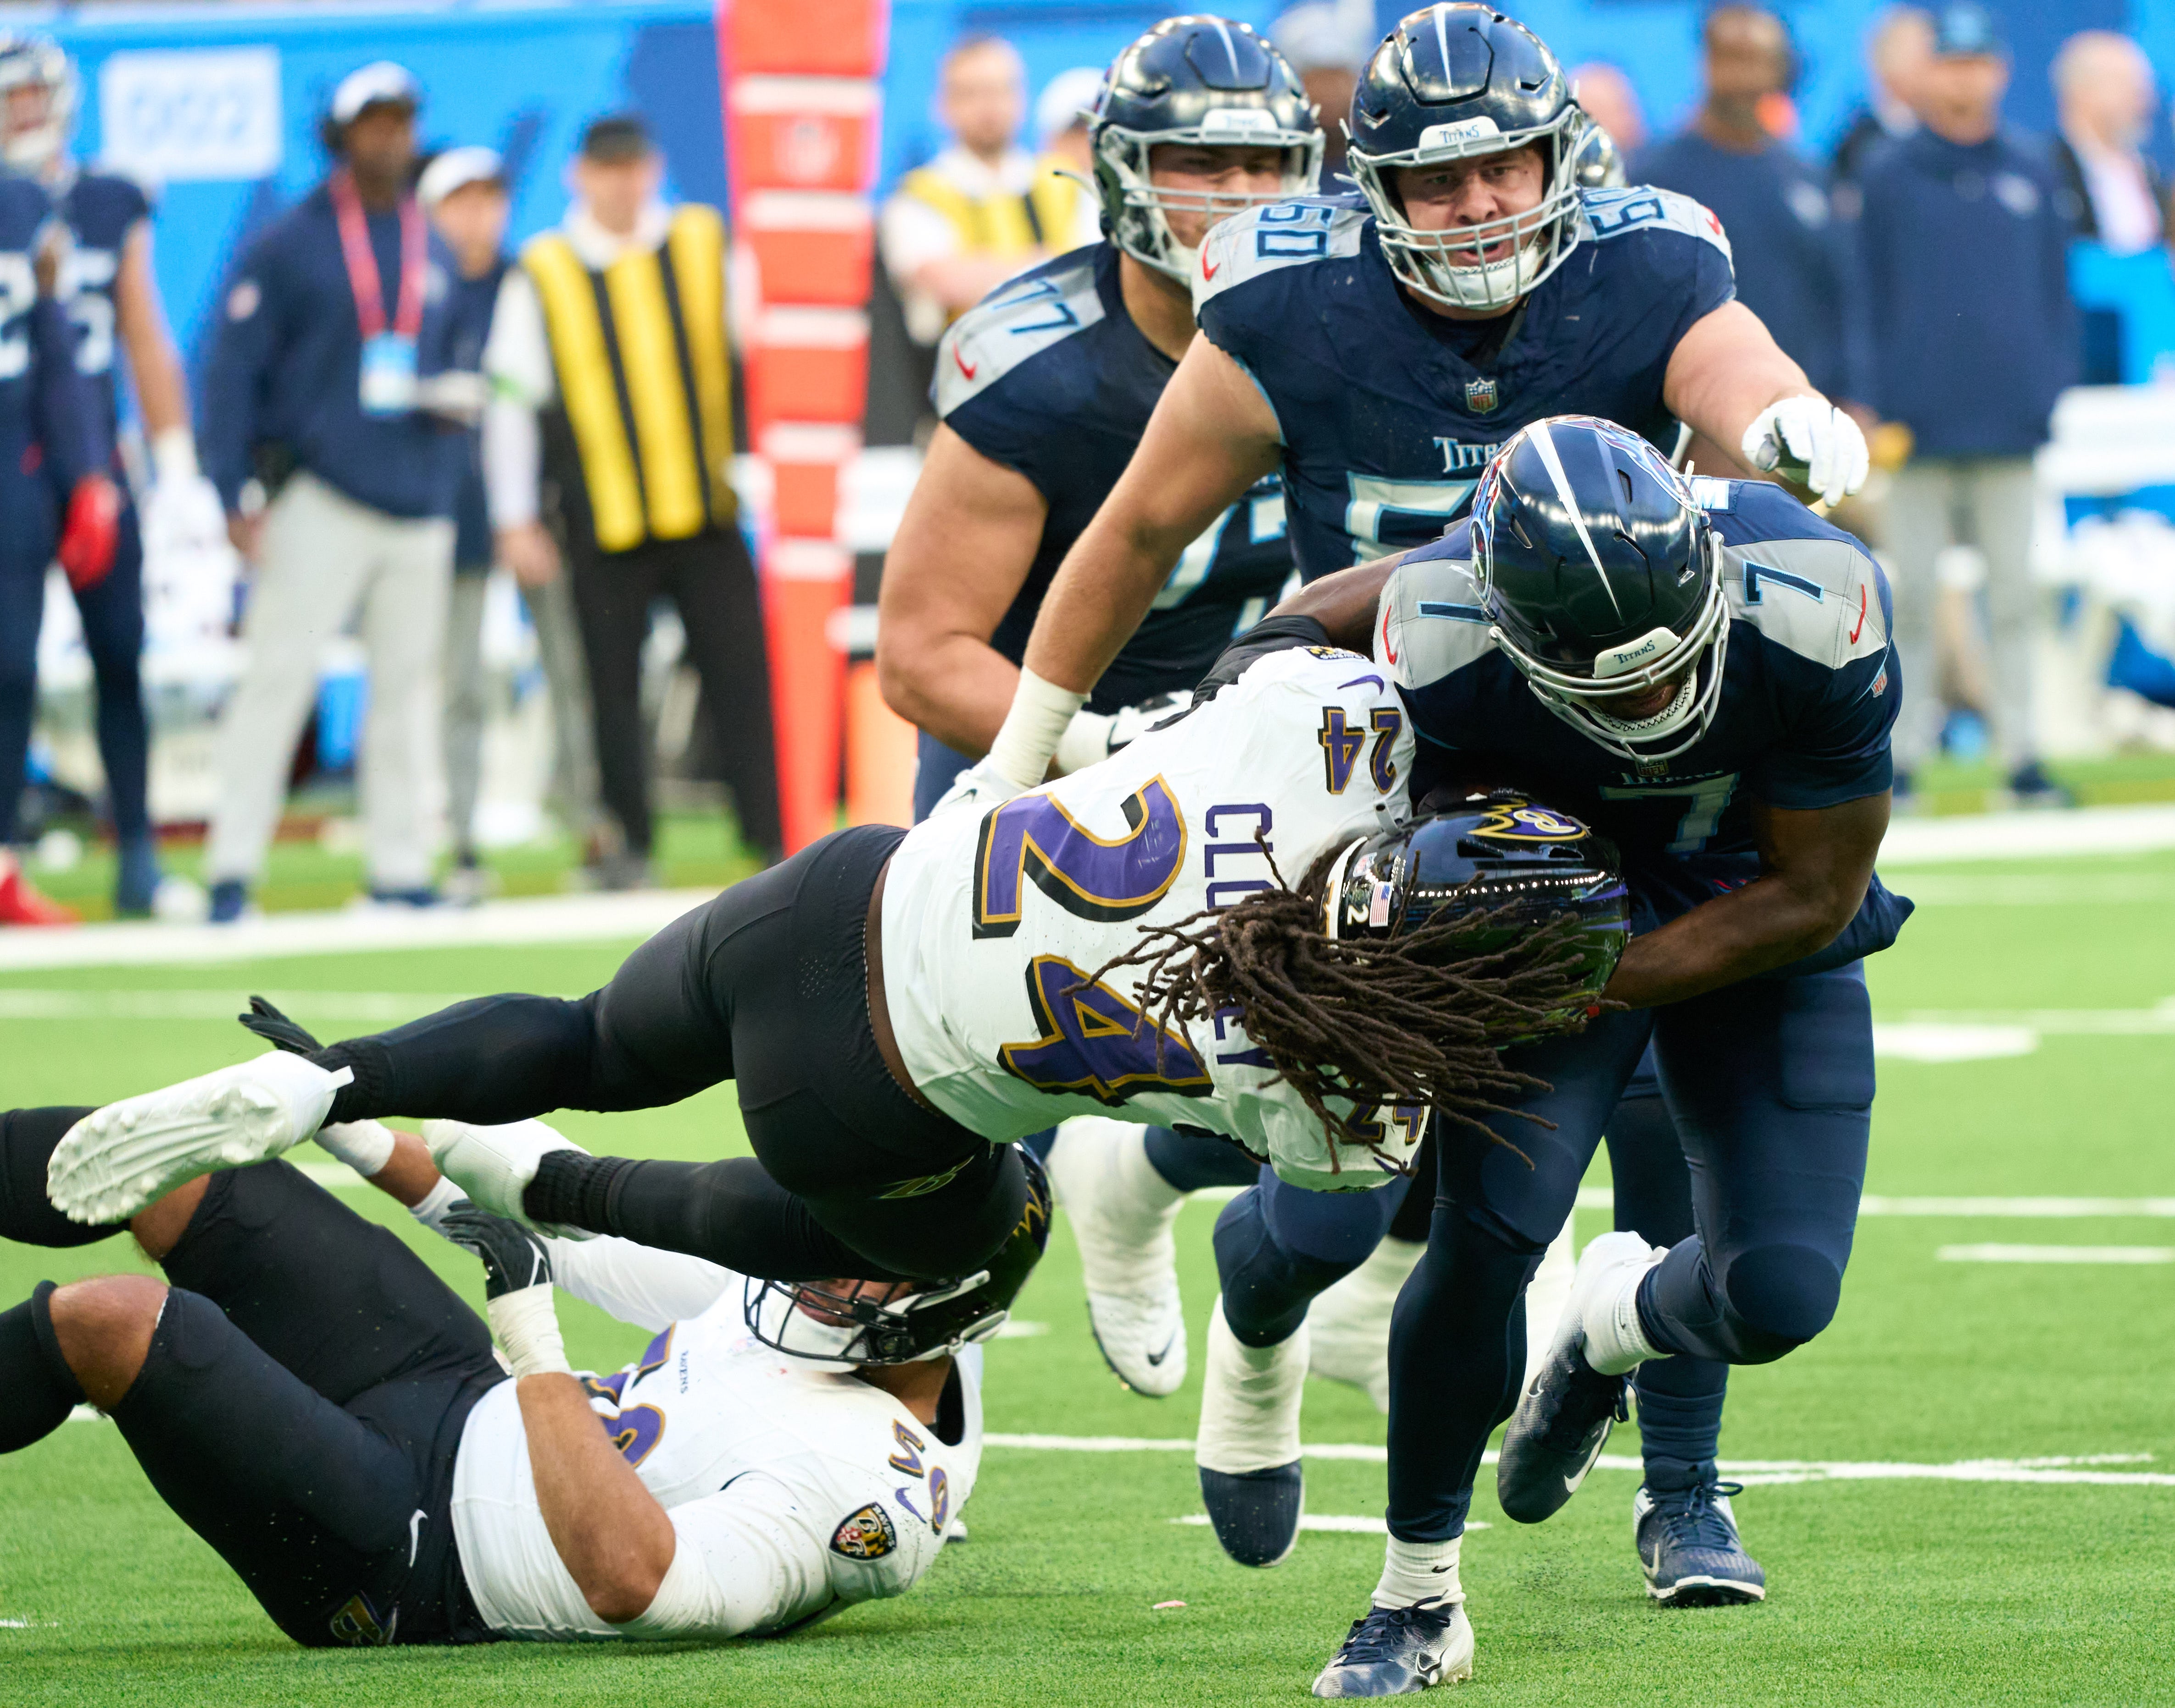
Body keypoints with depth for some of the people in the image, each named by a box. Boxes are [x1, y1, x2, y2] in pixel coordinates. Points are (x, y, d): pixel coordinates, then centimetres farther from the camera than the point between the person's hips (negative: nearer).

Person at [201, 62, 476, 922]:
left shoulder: (433, 249, 14)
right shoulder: (287, 247, -2)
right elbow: (234, 370, -4)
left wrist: (455, 397, -1)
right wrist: (236, 495, -11)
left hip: (418, 500, 5)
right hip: (321, 494, -5)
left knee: (407, 682, 6)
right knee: (278, 674, -10)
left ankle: (400, 869, 12)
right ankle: (233, 870, -8)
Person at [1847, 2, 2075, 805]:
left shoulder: (2031, 173, 9)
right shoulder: (1887, 177, 3)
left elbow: (2057, 291, 12)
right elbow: (1866, 300, 4)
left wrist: (2059, 393, 4)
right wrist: (1874, 403, -3)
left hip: (2010, 418, 2)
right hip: (1921, 424, -2)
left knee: (2014, 592, 3)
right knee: (1911, 594, 0)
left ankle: (2021, 751, 6)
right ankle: (1903, 751, 5)